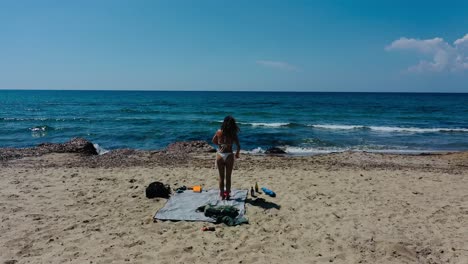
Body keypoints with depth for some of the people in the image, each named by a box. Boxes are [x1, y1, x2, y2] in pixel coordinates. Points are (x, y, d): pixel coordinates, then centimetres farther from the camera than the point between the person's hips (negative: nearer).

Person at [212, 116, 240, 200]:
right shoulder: (233, 134, -9)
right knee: (228, 177, 12)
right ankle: (227, 195, 20)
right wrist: (237, 154, 8)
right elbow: (238, 146, -10)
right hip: (229, 156, -2)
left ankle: (222, 195, 21)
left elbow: (214, 141, 12)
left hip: (220, 155, 2)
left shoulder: (219, 132, -3)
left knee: (221, 177, 13)